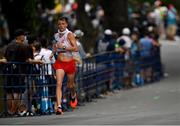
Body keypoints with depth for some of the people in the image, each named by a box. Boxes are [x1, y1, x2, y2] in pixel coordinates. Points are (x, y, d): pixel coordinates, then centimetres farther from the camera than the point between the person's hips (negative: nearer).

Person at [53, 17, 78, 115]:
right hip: (59, 62, 3)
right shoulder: (56, 35, 7)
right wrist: (55, 49, 5)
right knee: (58, 84, -15)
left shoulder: (69, 35, -9)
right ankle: (59, 107, -22)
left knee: (70, 85, 14)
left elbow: (75, 48, -18)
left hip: (69, 62, -3)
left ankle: (73, 96, 50)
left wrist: (63, 47, -22)